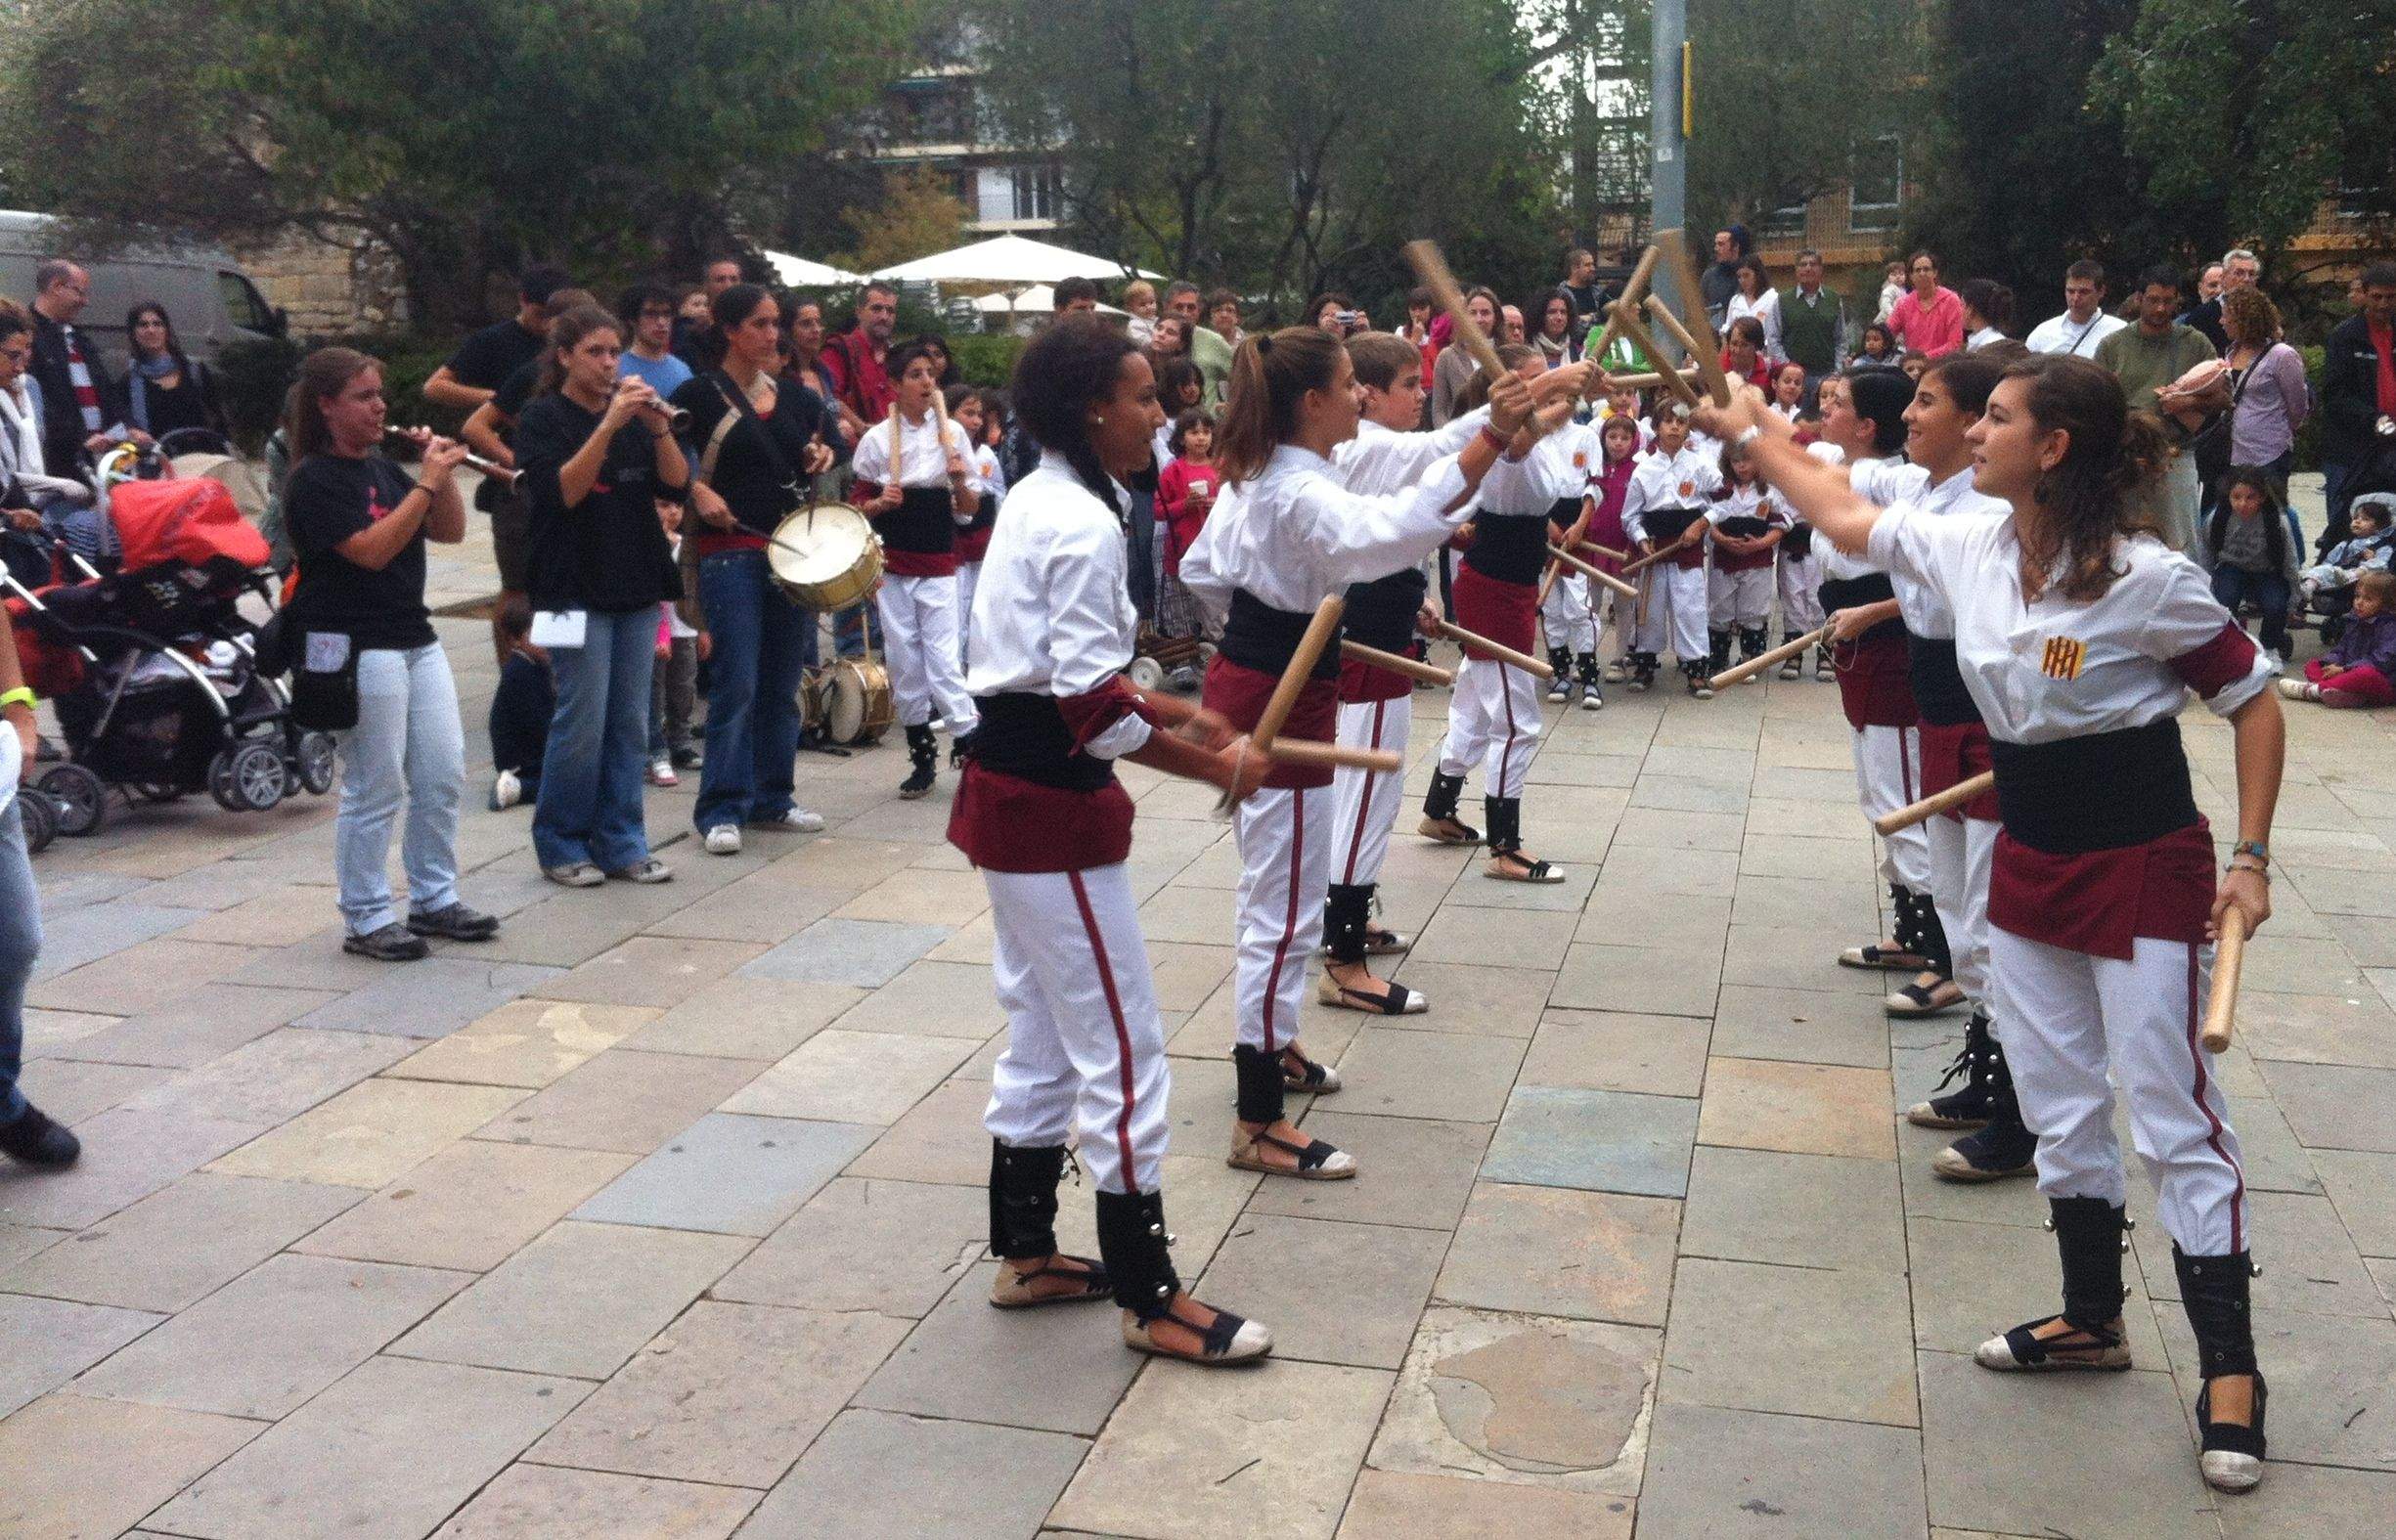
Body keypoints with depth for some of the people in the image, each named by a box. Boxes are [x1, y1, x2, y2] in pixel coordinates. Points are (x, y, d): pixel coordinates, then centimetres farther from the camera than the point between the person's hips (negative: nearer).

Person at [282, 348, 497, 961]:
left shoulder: (382, 467, 14)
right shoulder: (315, 480, -10)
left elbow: (449, 532, 12)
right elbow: (370, 549, -22)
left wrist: (444, 473, -3)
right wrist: (426, 483, -20)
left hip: (415, 639, 8)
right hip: (357, 650, -8)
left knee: (444, 777, 9)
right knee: (375, 790, -3)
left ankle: (434, 899, 22)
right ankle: (367, 920, 8)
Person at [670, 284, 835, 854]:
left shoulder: (792, 398, 14)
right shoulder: (701, 394, -3)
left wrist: (818, 459, 5)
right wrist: (698, 491, -18)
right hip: (730, 550, -6)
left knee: (781, 684, 9)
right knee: (735, 685, -9)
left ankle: (771, 800, 19)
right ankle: (721, 810, -3)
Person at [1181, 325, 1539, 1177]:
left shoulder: (1254, 477, 8)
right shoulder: (1305, 494, -23)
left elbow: (1200, 570, 18)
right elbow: (1396, 530, -43)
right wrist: (1492, 438, -45)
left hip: (1241, 686, 10)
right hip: (1280, 706, -10)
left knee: (1272, 895, 24)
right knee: (1286, 914, -4)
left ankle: (1269, 1046, 41)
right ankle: (1259, 1126, 3)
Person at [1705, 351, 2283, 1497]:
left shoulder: (2150, 577, -20)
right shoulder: (1970, 547, -3)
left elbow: (2255, 703, -10)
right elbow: (1844, 518, 13)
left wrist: (2250, 860, -14)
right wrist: (1753, 431, 14)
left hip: (2143, 866, -6)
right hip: (2030, 863, 7)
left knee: (2176, 1119, -2)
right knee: (2057, 1105, 15)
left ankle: (2229, 1372, 9)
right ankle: (2093, 1319, 31)